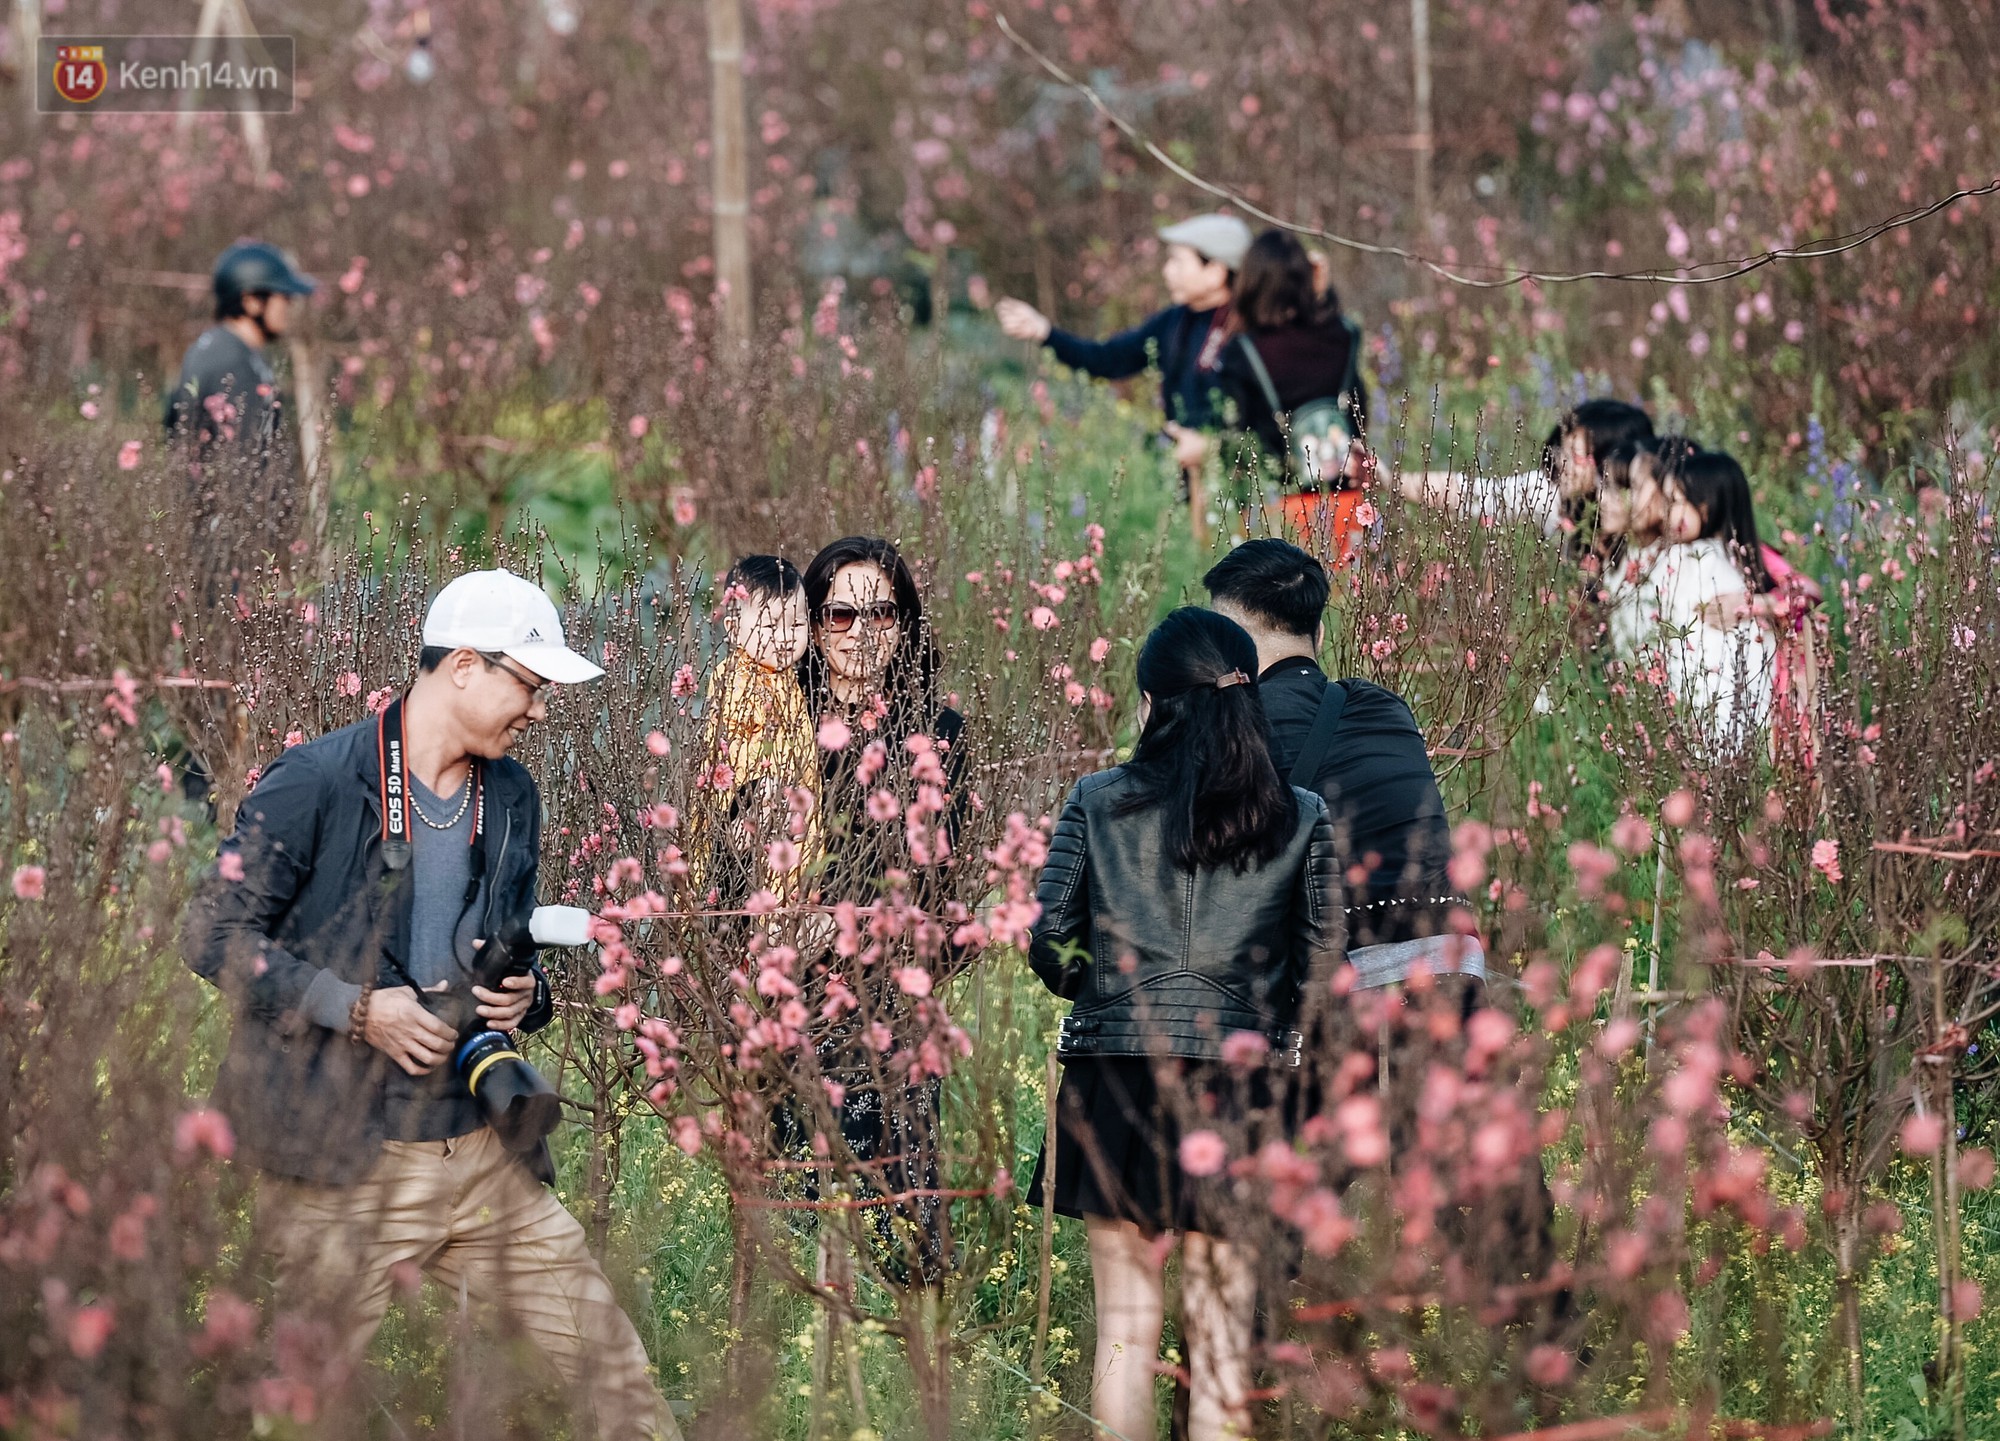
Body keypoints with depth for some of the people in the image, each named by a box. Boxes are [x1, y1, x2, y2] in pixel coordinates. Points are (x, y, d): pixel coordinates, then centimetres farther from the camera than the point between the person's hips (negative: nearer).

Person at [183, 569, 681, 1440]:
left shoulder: (511, 798, 14)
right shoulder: (318, 782, -8)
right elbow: (216, 936, -9)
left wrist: (526, 995, 0)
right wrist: (357, 1009, -18)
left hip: (484, 1159, 6)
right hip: (342, 1167, -6)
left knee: (611, 1363, 2)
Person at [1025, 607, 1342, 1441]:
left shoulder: (1099, 801, 0)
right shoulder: (1301, 819, 1)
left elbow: (1047, 940, 0)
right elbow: (1322, 965, 2)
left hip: (1115, 1083, 0)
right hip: (1236, 1089, 0)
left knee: (1126, 1322, 7)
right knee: (1223, 1334, 5)